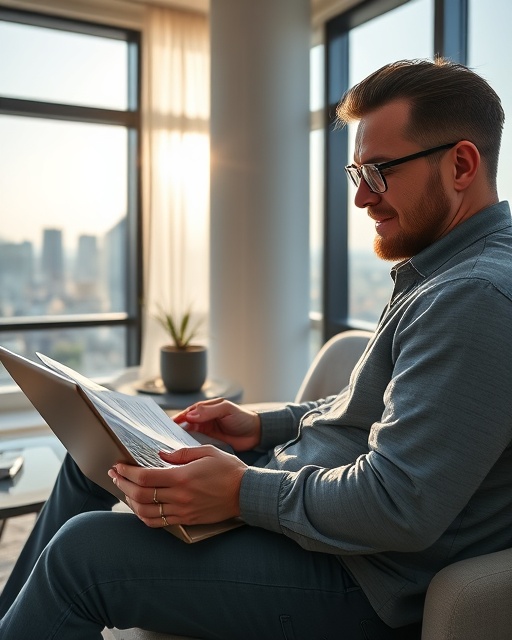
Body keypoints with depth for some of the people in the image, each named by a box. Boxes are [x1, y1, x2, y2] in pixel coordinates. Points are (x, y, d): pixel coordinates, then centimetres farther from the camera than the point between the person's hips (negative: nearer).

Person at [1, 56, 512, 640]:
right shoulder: (437, 274, 10)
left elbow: (399, 508, -29)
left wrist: (243, 492, -23)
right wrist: (265, 426, 6)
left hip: (363, 578, -10)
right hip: (301, 480, 10)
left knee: (84, 549, -17)